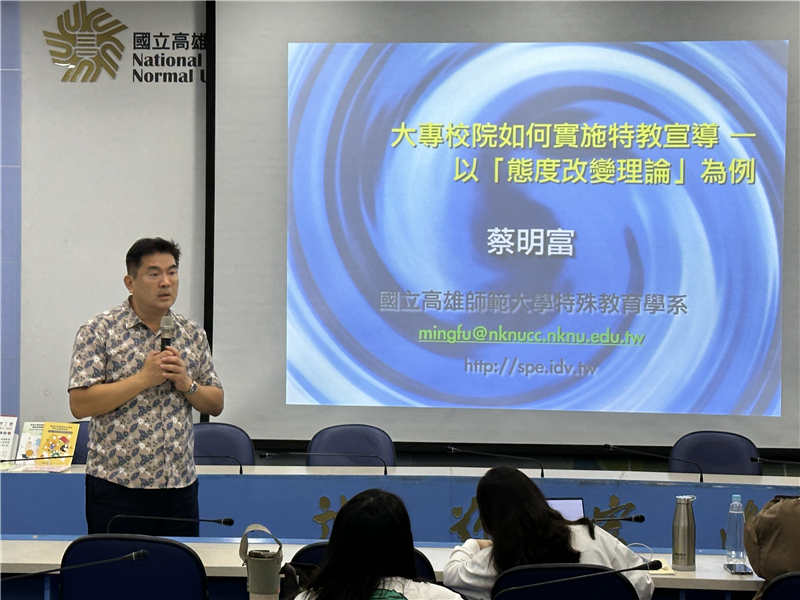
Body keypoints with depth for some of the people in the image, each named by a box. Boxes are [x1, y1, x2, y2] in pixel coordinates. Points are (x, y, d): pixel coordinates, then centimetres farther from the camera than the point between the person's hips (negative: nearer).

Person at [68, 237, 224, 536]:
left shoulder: (193, 334, 10)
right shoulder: (99, 332, -5)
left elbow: (216, 404, 14)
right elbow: (80, 404, -13)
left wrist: (187, 384, -7)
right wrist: (144, 379, -16)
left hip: (180, 485, 4)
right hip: (118, 486, -4)